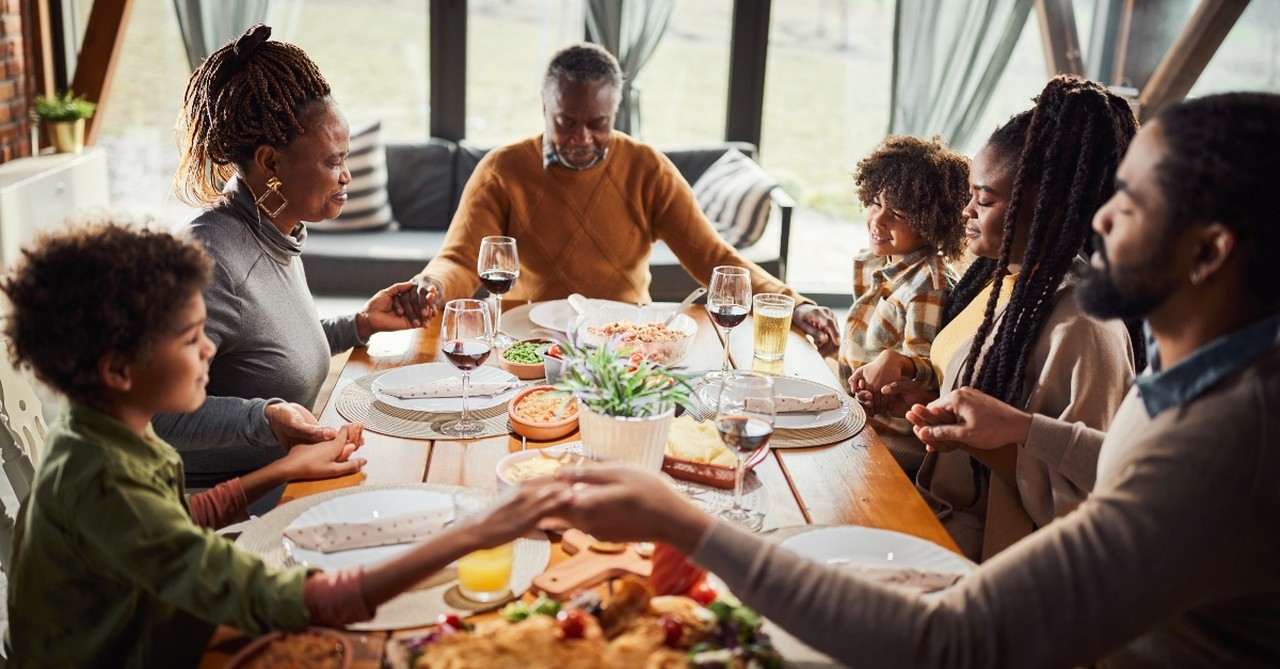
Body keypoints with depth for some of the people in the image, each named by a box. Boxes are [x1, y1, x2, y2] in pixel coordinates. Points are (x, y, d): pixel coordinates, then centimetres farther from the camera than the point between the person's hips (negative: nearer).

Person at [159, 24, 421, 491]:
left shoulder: (280, 234, 6)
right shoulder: (210, 255, -24)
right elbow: (159, 411, -25)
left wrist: (361, 324, 12)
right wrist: (263, 417, -37)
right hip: (221, 500, -9)